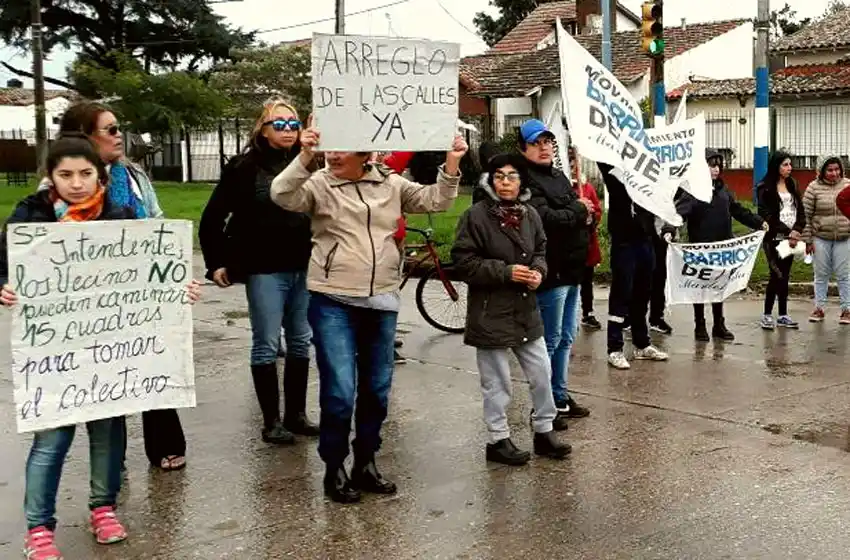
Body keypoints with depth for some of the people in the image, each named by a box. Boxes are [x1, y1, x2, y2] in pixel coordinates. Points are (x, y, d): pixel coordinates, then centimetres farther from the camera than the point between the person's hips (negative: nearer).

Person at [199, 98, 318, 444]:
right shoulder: (245, 167, -3)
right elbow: (212, 218, 0)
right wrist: (216, 263, -2)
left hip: (305, 269, 4)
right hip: (264, 270, -3)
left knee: (301, 343, 11)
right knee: (267, 346, 3)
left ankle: (296, 414, 23)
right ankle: (271, 421, 12)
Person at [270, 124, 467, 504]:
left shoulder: (390, 184, 7)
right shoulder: (318, 184, -3)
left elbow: (434, 201, 6)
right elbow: (282, 195, -20)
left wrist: (451, 165, -10)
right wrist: (305, 156, -33)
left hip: (382, 301, 4)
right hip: (333, 303, -4)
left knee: (377, 390, 12)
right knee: (339, 391, -8)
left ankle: (366, 463, 27)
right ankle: (334, 469, 9)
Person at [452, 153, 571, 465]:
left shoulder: (530, 214, 5)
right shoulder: (476, 215, -13)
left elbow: (541, 250, 19)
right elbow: (463, 262, -14)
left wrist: (538, 271, -3)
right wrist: (506, 272, -19)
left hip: (526, 310, 6)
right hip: (490, 313, -6)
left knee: (542, 372, 12)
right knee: (497, 381, 4)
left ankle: (544, 431, 29)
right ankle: (498, 440, 19)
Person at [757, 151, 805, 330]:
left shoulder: (792, 185, 13)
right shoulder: (765, 188, -5)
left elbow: (800, 211, 10)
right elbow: (767, 215, -11)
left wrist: (797, 231, -7)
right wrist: (788, 232, -14)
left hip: (791, 239, 5)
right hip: (774, 238, -5)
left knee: (784, 275, 8)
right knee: (777, 275, -9)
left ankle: (783, 315, 12)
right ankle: (767, 314, 0)